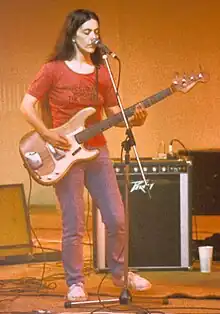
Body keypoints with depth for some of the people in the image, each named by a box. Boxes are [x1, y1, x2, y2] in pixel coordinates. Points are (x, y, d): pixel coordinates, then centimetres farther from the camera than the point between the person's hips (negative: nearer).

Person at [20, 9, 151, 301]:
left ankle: (119, 272, 25)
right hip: (65, 153, -4)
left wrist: (133, 120, -9)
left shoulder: (102, 72, 9)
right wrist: (46, 134, -16)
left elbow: (114, 113, 11)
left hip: (97, 151, 5)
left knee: (116, 219, 5)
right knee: (74, 225, -3)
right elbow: (26, 105, -5)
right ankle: (75, 283, 11)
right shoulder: (54, 69, -4)